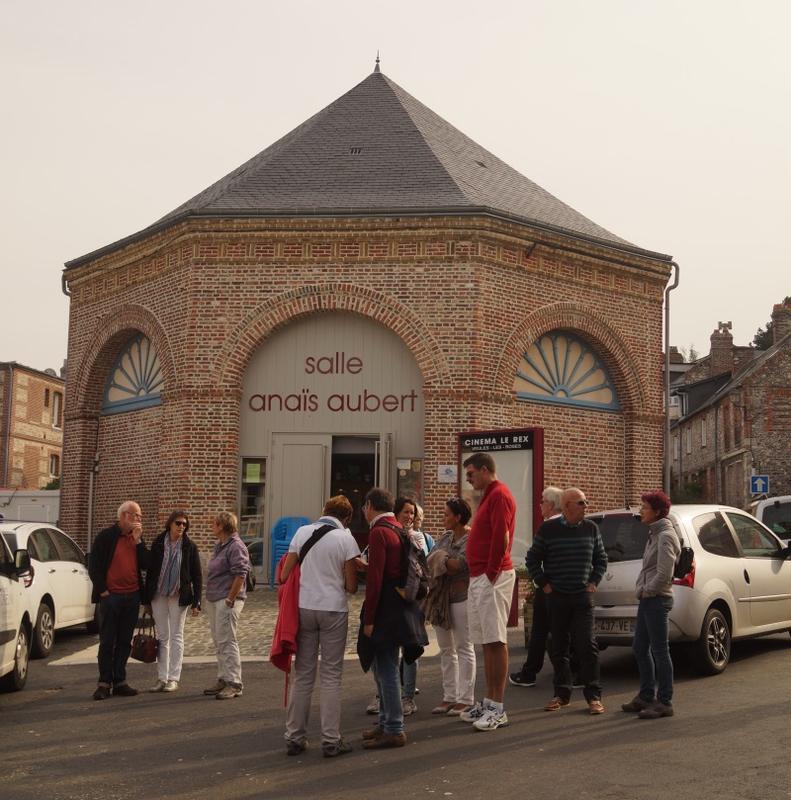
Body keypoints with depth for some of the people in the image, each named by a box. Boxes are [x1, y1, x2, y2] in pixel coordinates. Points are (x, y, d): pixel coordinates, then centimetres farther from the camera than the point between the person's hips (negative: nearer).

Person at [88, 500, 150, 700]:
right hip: (111, 596, -5)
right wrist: (102, 590, -8)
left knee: (124, 642, 8)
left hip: (132, 596, 5)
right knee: (107, 642, 0)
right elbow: (94, 566, -5)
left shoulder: (137, 538, 12)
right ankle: (104, 683, 6)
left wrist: (138, 540, -6)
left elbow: (146, 565, 2)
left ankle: (119, 682, 14)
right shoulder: (107, 536, -4)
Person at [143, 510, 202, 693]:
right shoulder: (158, 544, 2)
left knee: (176, 637, 3)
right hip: (158, 595, 2)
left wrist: (196, 602, -7)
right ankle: (161, 678, 13)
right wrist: (147, 599, 5)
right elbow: (150, 571, 6)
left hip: (179, 596, -2)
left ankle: (174, 678, 7)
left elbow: (197, 575, -1)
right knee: (162, 637, 7)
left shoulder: (190, 546, -2)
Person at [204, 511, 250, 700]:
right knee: (219, 642, 13)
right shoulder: (219, 546, 16)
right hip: (214, 600, 10)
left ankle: (234, 684, -6)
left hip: (227, 601, -10)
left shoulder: (236, 547, -15)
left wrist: (230, 600, -20)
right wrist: (209, 597, 16)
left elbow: (240, 575, -21)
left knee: (227, 641, -10)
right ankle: (223, 680, 21)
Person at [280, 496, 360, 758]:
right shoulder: (345, 538, -5)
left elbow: (284, 575, 3)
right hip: (334, 609, -3)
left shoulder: (302, 532, 4)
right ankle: (331, 740, 4)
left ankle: (294, 737, 14)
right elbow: (351, 586, -5)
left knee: (302, 674, 11)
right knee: (331, 676, 4)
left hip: (304, 607, 3)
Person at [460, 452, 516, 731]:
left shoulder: (499, 495, -11)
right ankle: (489, 702, 18)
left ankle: (498, 709, -6)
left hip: (492, 579, -10)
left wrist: (492, 572, -16)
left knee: (496, 642, -8)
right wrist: (479, 574, 15)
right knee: (487, 642, 12)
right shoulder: (488, 496, 21)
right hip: (479, 578, 10)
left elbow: (501, 538, -21)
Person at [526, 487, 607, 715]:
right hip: (556, 598, 0)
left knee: (586, 644, -7)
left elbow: (601, 559, 17)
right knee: (559, 647, 5)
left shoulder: (591, 528, 6)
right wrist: (543, 583, 1)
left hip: (583, 597, 1)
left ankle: (593, 696, -1)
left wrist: (594, 581, 7)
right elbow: (533, 559, 6)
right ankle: (562, 694, 16)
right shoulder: (548, 529, -2)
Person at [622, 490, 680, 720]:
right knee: (640, 648, 15)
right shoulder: (654, 534, 16)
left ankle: (664, 702, 1)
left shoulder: (665, 537, -15)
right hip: (648, 599, 10)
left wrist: (646, 590, -11)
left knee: (659, 651, -5)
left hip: (657, 599, -10)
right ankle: (647, 696, 25)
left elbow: (664, 575, -22)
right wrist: (641, 587, 10)